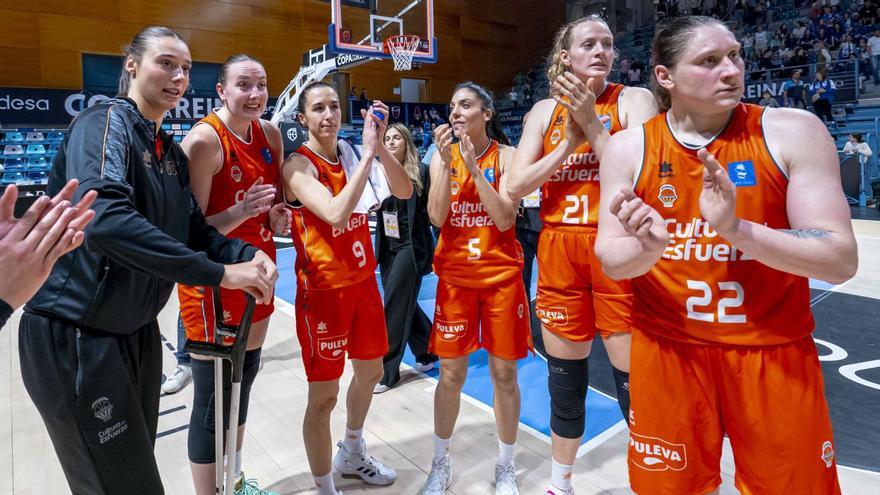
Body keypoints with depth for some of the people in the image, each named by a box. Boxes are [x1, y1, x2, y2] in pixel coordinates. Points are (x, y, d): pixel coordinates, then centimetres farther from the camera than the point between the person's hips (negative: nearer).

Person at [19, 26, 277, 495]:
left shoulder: (172, 152, 10)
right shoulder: (105, 121, -16)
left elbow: (192, 227, 6)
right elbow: (103, 217, -34)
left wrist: (244, 254, -15)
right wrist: (218, 272, -34)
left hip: (138, 331, 8)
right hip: (75, 335, -8)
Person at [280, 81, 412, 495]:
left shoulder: (350, 156, 6)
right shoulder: (298, 165, -12)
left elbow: (404, 191, -3)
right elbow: (336, 214, -30)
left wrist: (379, 146, -15)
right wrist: (368, 153, -26)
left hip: (363, 280, 7)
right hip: (323, 289, -7)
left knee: (371, 371, 21)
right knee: (324, 395, 2)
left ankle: (352, 453, 46)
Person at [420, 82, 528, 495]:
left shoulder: (507, 155, -2)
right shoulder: (442, 155, 3)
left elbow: (505, 219, -13)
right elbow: (437, 217, -8)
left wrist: (474, 165, -17)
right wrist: (447, 161, -15)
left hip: (502, 275, -1)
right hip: (455, 276, 1)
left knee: (504, 373, 7)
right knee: (451, 374, 7)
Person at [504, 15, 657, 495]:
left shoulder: (633, 100, 0)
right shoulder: (545, 110, 9)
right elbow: (516, 185, -1)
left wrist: (593, 124, -16)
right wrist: (569, 141, -9)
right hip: (559, 250, 3)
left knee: (634, 377, -1)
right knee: (564, 373, 15)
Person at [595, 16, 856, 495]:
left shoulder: (792, 132, -7)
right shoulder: (628, 147, -4)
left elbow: (841, 260, -11)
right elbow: (611, 261, -6)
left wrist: (737, 229, -28)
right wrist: (647, 247, -29)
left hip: (775, 354, 0)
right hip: (667, 350, 1)